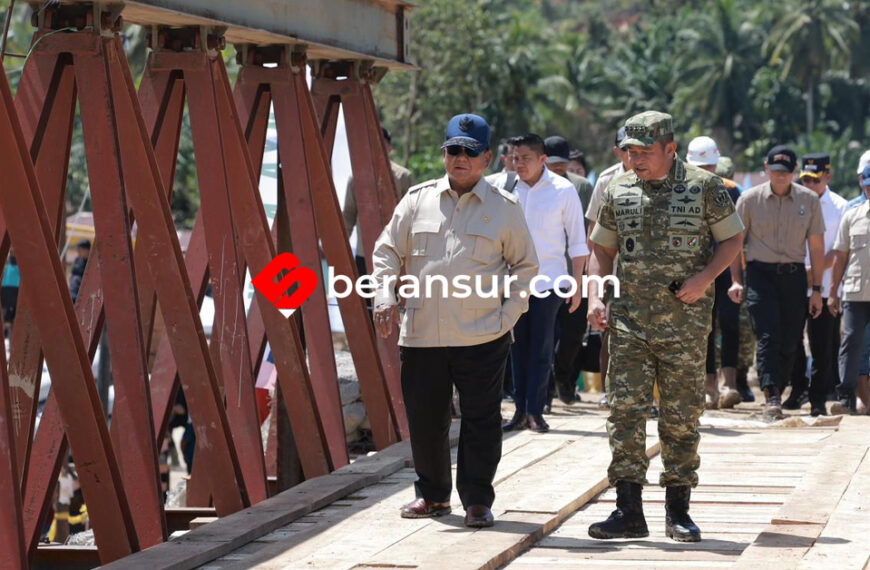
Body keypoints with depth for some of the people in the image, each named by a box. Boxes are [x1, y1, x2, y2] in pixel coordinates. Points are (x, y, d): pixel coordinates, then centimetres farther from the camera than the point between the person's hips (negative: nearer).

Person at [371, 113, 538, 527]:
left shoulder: (504, 207, 4)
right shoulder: (418, 200, 9)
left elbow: (525, 265, 10)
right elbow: (387, 250, 15)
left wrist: (509, 314, -1)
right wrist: (385, 297, 1)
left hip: (483, 337, -2)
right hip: (421, 335, 2)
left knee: (481, 420, 0)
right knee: (424, 417, 8)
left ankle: (477, 500, 11)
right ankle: (432, 494, 25)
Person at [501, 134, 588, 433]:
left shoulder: (563, 190, -4)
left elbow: (577, 240, 2)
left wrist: (577, 284, -1)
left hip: (548, 280, -2)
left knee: (541, 349, -1)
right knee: (518, 347, 6)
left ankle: (535, 411, 3)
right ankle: (520, 410, 11)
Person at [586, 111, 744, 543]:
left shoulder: (703, 187, -2)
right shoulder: (617, 191, 7)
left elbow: (732, 239, 4)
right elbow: (602, 249, 16)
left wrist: (704, 278, -12)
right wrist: (594, 296, 1)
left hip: (684, 321, -2)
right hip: (628, 320, 2)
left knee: (682, 417, 4)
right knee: (625, 411, -5)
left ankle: (678, 512, 13)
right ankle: (628, 512, -2)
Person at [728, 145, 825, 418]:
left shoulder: (809, 200, 4)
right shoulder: (750, 199, 0)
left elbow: (816, 245, 7)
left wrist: (816, 289, 6)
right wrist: (735, 280, -3)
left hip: (794, 275, 2)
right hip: (760, 272, -2)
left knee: (789, 341, 3)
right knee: (768, 336, -15)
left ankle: (776, 394, 17)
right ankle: (771, 397, -21)